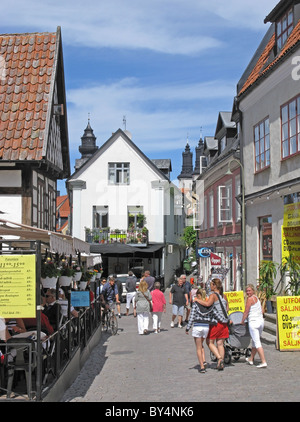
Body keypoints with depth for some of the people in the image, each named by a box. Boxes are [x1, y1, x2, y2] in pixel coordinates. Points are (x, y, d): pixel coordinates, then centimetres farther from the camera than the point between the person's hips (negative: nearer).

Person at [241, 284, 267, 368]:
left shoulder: (250, 299, -10)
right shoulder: (257, 298, 14)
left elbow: (246, 312, -8)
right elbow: (262, 310, 20)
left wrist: (242, 322, 4)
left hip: (253, 322, -9)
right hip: (261, 321, 9)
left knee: (257, 342, -8)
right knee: (255, 341, 19)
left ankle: (263, 362, -13)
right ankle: (251, 359, 32)